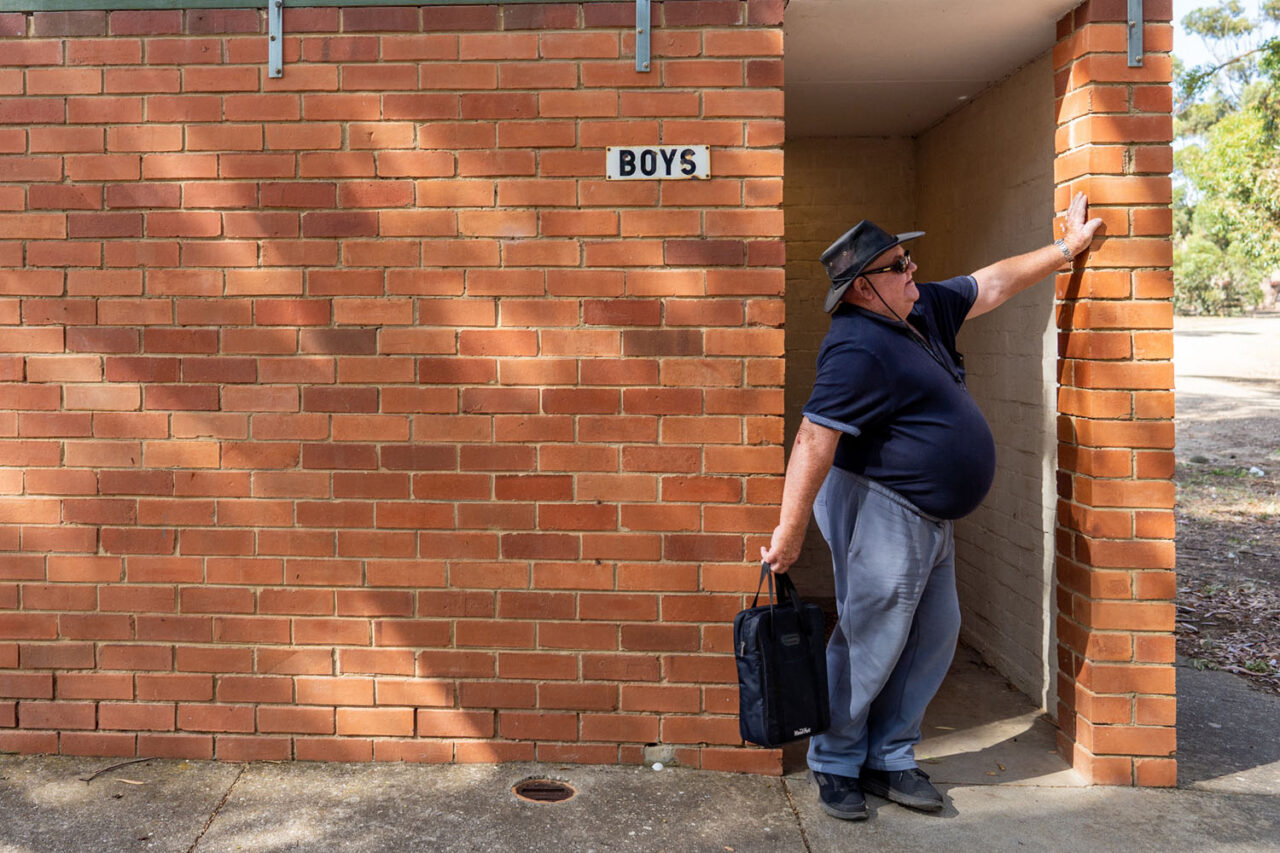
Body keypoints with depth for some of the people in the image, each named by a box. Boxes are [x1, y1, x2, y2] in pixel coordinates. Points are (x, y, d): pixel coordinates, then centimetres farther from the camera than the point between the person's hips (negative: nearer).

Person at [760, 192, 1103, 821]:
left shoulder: (922, 309, 8)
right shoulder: (858, 348, -22)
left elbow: (992, 284, 23)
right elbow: (814, 440, -27)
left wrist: (1064, 248, 26)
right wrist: (789, 532, -28)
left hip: (926, 520, 10)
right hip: (881, 510, -10)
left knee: (934, 634, 13)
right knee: (870, 644, -2)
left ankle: (890, 760, 25)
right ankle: (835, 765, 17)